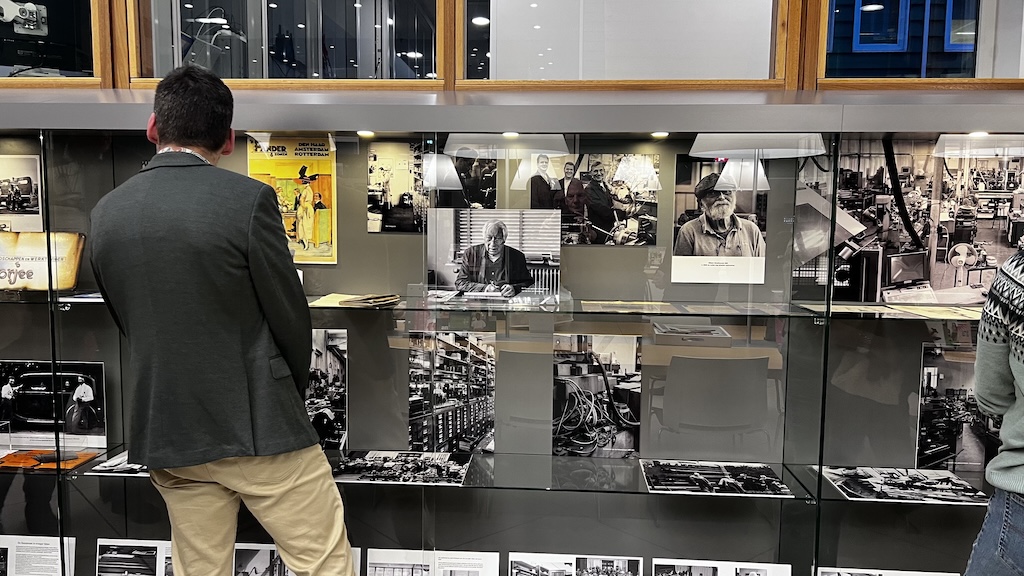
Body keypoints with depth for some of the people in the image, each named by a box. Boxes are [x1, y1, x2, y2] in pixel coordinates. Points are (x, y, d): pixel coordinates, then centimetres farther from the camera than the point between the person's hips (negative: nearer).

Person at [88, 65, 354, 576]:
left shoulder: (105, 213, 2)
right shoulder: (248, 199, -15)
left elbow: (127, 323, 10)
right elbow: (290, 316, -9)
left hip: (164, 434, 6)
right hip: (258, 426, -5)